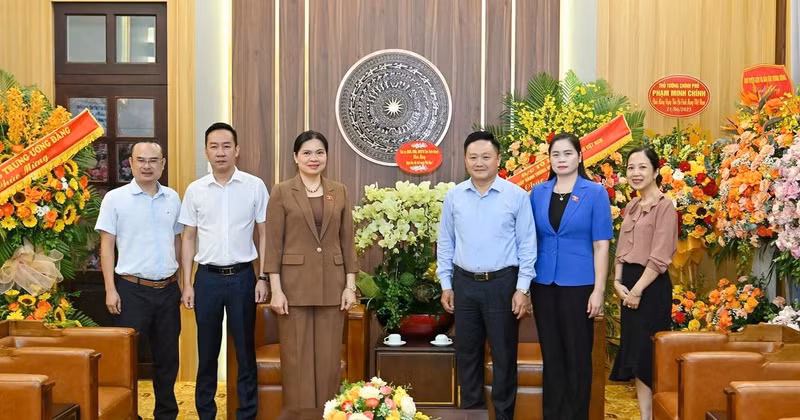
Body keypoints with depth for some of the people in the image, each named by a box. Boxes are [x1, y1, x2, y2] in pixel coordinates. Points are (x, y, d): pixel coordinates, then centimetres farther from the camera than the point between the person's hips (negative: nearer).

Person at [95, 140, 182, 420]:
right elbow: (107, 246, -4)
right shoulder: (115, 198, -3)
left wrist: (179, 282, 12)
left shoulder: (173, 198, 7)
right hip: (132, 289, -3)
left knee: (167, 356, 12)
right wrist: (110, 289, -10)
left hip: (168, 290, 4)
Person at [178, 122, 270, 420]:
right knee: (207, 351, 10)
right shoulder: (195, 190, 3)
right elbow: (188, 239, 7)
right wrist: (187, 284, 3)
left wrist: (263, 278, -3)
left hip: (242, 276, -1)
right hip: (207, 277, 1)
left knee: (245, 350, 7)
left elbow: (264, 234, 2)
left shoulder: (255, 186, -1)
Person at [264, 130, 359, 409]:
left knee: (329, 359, 7)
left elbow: (348, 242, 7)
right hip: (295, 286, -2)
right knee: (297, 359, 3)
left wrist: (350, 285, 1)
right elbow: (274, 244, -4)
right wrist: (276, 289, -10)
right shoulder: (281, 192, -1)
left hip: (332, 286, 3)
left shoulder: (339, 191, 7)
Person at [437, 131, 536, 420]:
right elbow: (445, 243, 8)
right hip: (464, 283, 3)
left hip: (502, 283, -2)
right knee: (467, 353, 12)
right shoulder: (453, 196, 3)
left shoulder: (517, 196, -5)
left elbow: (527, 245, -3)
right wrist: (446, 285, 6)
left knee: (504, 354, 6)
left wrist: (523, 288, -7)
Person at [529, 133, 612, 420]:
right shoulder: (538, 192, 5)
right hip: (543, 284, 3)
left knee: (577, 355, 6)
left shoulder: (595, 193, -3)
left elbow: (601, 245, -5)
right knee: (551, 353, 12)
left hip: (578, 284, -3)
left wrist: (598, 290, -10)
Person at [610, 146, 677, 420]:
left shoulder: (664, 206, -11)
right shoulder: (631, 207, 13)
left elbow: (659, 258, -16)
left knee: (647, 351, -1)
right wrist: (618, 282, -1)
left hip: (651, 285, -8)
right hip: (628, 285, 8)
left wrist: (637, 290, -16)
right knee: (633, 350, 11)